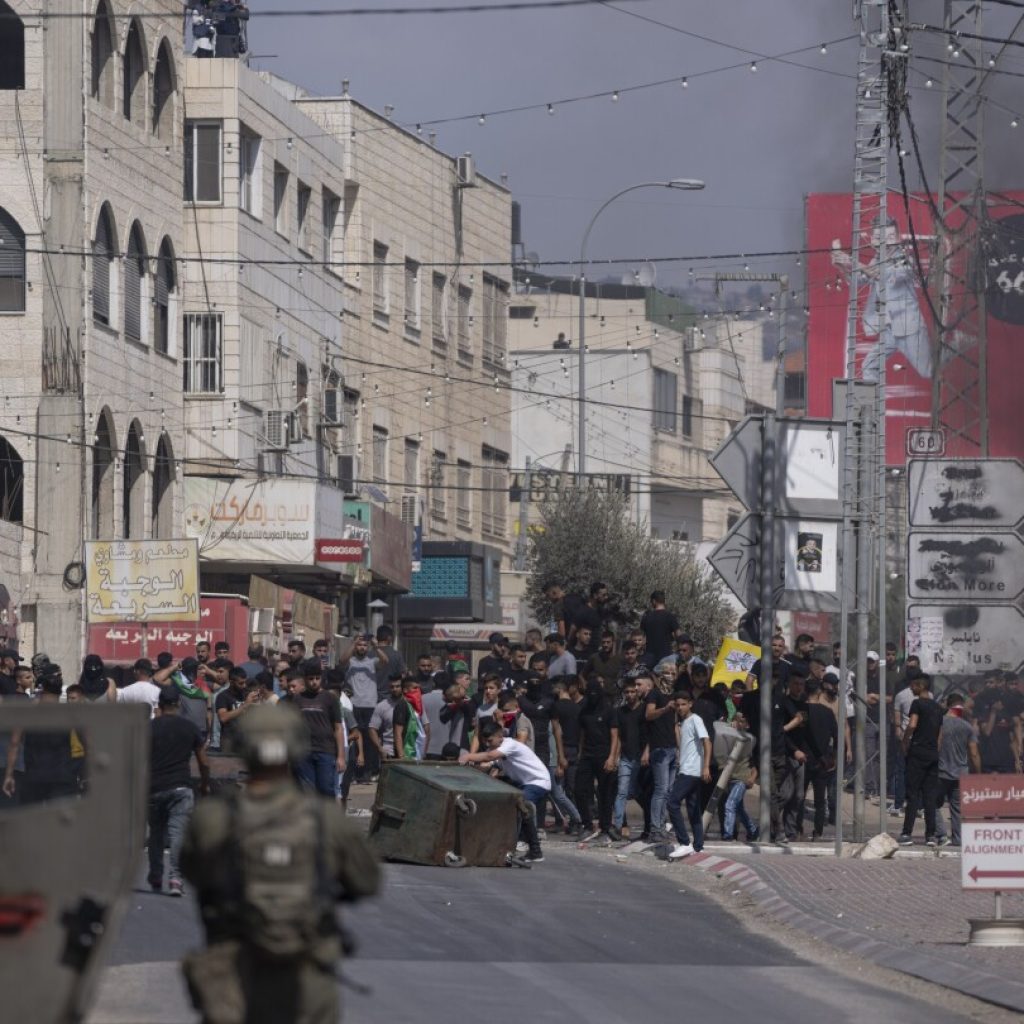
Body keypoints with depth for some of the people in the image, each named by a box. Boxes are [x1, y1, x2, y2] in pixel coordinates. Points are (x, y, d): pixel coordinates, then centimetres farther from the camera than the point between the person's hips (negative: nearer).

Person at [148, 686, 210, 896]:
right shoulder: (189, 728, 5)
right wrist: (205, 784, 26)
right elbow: (204, 763, 10)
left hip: (154, 788, 1)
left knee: (156, 833, 14)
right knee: (178, 832, -7)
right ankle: (175, 877, -22)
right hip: (181, 788, -1)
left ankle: (155, 879, 21)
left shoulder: (150, 727, 2)